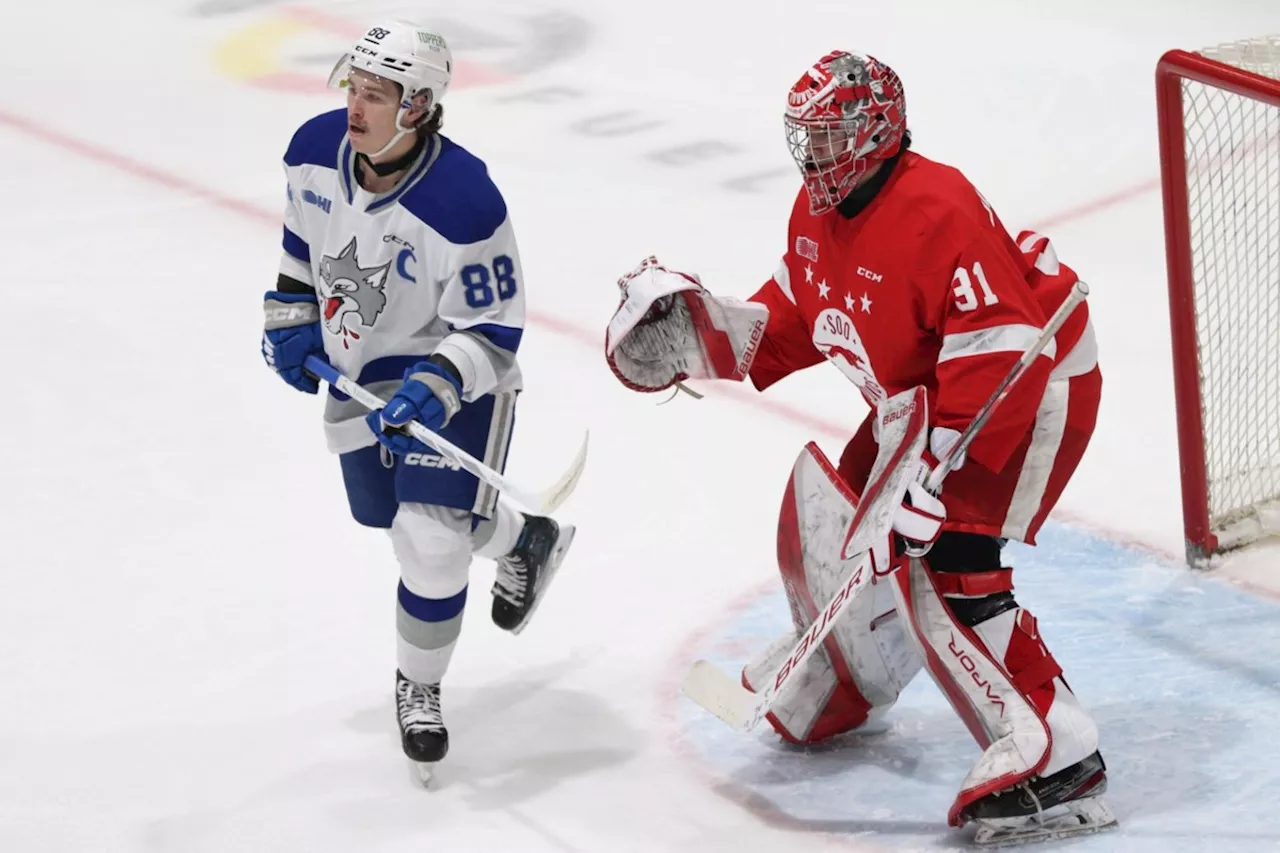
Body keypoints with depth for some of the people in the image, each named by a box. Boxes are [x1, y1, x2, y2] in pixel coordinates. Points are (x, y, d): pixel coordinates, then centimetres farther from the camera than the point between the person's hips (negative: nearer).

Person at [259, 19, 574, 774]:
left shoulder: (464, 203, -33)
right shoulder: (316, 148, -14)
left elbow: (494, 330, -25)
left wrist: (436, 389, -38)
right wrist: (291, 315, 6)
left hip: (453, 375, -7)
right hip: (357, 366, 7)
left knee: (431, 539, -16)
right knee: (389, 513, 22)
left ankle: (419, 685, 12)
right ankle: (527, 542, 52)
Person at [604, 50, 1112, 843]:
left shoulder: (937, 212, -30)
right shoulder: (818, 211, 1)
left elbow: (1003, 351, -34)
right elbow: (796, 321, 13)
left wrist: (936, 461, -35)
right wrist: (703, 330, -2)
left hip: (1038, 389, -10)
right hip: (920, 399, 10)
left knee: (943, 567, -23)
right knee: (835, 520, 12)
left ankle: (1059, 759, -21)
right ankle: (849, 679, 39)